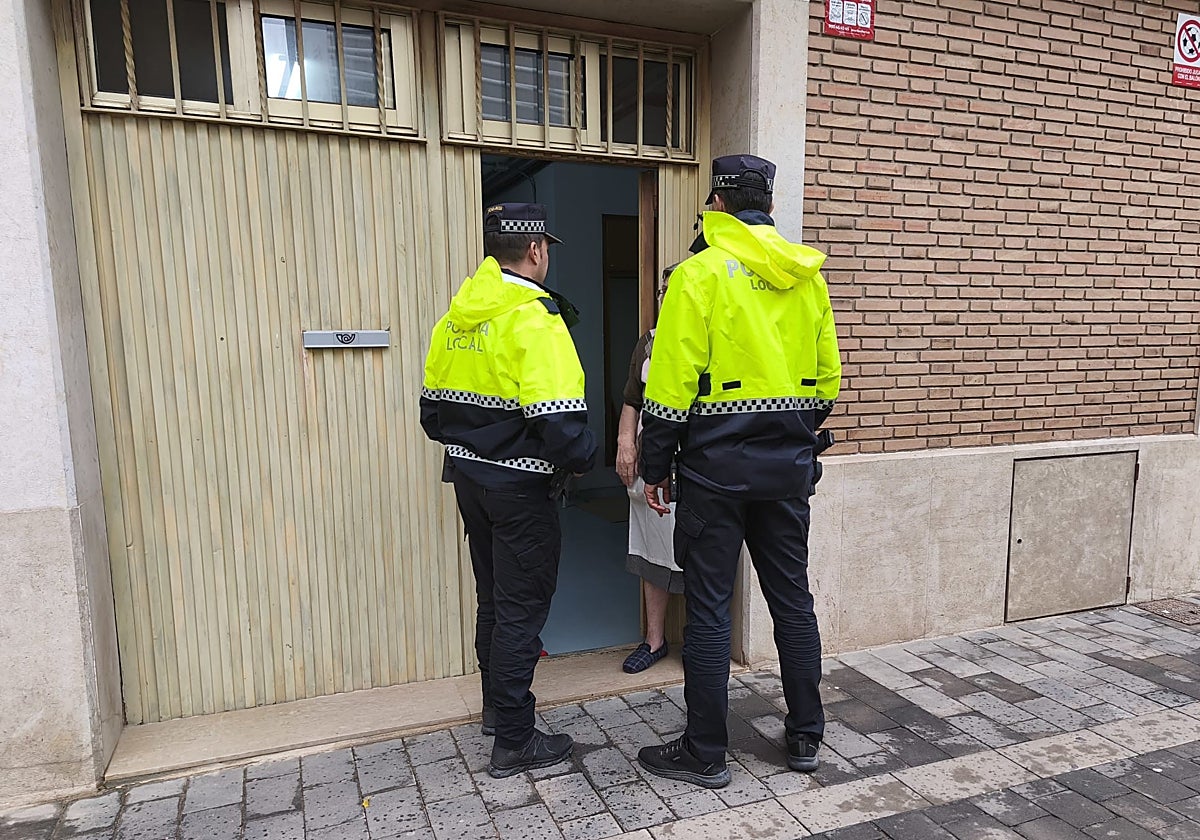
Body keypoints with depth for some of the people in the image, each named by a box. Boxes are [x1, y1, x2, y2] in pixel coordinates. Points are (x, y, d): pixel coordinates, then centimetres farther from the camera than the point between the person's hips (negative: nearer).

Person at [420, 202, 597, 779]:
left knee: (493, 599, 22)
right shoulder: (535, 320, -19)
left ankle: (496, 706, 39)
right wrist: (583, 457, -6)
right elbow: (559, 423, -25)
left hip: (469, 477, 8)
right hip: (519, 487, -8)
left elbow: (432, 410, 11)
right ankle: (513, 742, 15)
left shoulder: (455, 317, 6)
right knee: (522, 608, 4)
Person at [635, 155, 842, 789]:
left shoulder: (700, 273, -10)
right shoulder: (808, 277, 8)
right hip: (788, 465, 6)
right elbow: (827, 379, 12)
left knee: (707, 608, 4)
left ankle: (704, 754, 15)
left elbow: (672, 383, -13)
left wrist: (654, 467, -5)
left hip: (715, 466, -5)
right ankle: (805, 737, 29)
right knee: (793, 599, 15)